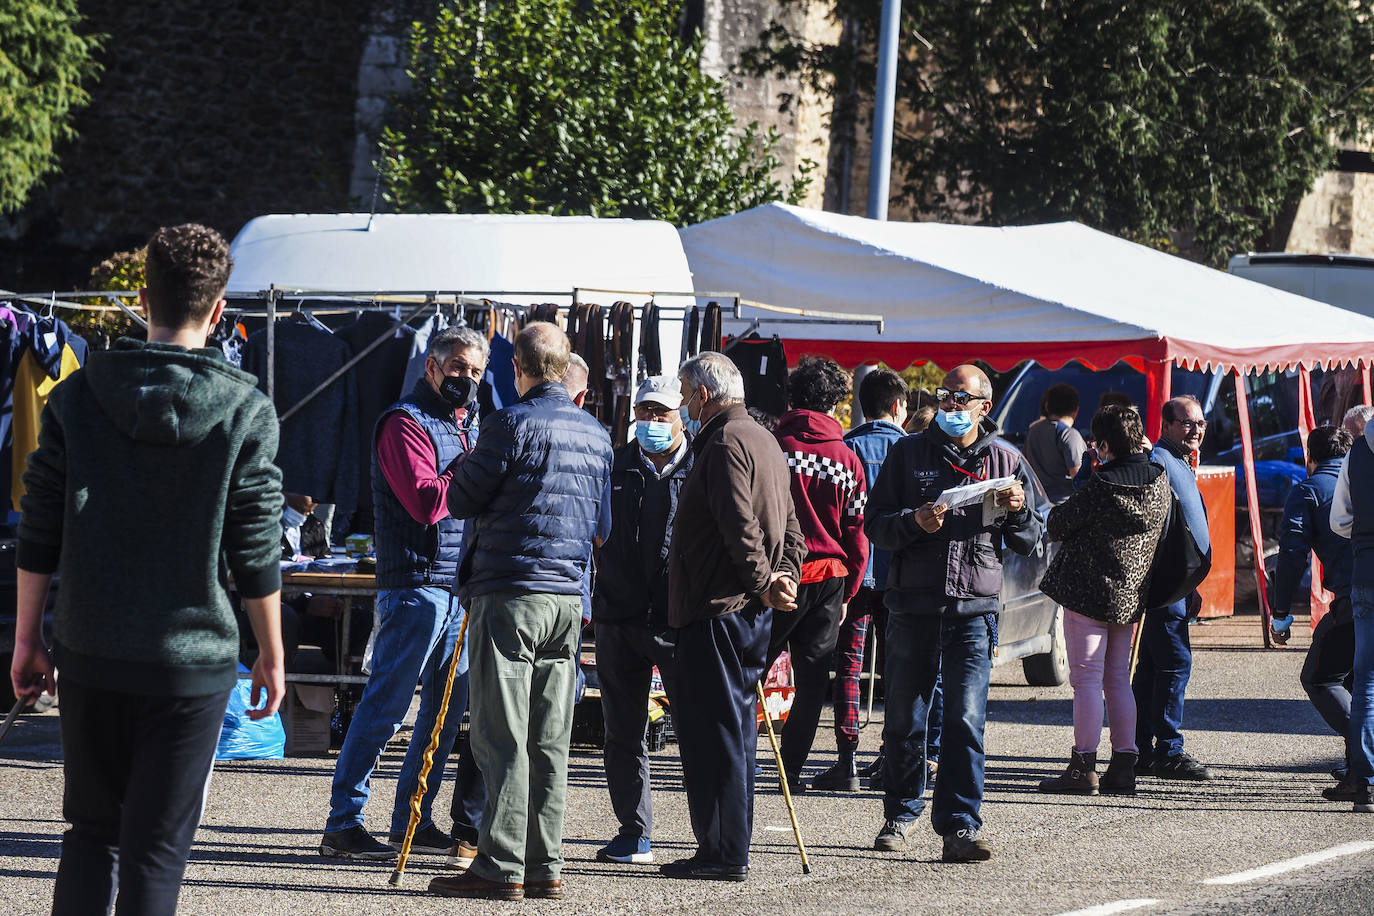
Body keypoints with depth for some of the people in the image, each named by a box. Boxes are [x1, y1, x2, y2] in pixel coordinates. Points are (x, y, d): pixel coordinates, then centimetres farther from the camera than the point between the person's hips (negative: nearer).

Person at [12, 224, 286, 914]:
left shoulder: (77, 397, 0)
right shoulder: (247, 414, -6)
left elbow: (38, 536, 1)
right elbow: (256, 555, -3)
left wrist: (27, 637, 10)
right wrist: (272, 655, 8)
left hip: (89, 654, 2)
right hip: (192, 660, -2)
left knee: (92, 831, 15)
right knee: (155, 846, 2)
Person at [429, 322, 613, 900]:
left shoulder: (512, 425, -11)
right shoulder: (596, 435, 12)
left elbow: (459, 500, -6)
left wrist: (465, 467, 12)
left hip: (509, 593, -7)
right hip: (567, 598, 7)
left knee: (502, 738, -5)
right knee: (550, 740, 8)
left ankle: (500, 867, -7)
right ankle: (545, 867, 8)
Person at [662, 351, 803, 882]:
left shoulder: (726, 443, -13)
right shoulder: (764, 440, 20)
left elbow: (740, 525, -22)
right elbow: (789, 525, 20)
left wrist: (763, 584, -14)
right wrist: (784, 576, 6)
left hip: (718, 613, -10)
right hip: (748, 612, 10)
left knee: (712, 732, -7)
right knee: (734, 730, 14)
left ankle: (723, 853, -7)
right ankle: (731, 849, 18)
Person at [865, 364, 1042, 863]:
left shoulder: (1006, 461, 10)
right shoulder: (908, 454, 8)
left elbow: (1028, 542, 13)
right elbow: (875, 525, 4)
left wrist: (1018, 511, -8)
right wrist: (914, 522, -15)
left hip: (975, 608, -1)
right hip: (913, 605, 1)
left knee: (966, 719, -10)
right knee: (904, 718, 8)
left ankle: (960, 825, -10)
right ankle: (901, 812, 25)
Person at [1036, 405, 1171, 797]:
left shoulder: (1102, 488, -18)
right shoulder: (1159, 483, 1)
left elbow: (1056, 526, -9)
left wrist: (1065, 506, 13)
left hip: (1089, 592, -7)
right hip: (1130, 595, 7)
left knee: (1087, 679, -3)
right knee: (1118, 679, 13)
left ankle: (1083, 767, -3)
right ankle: (1123, 767, 12)